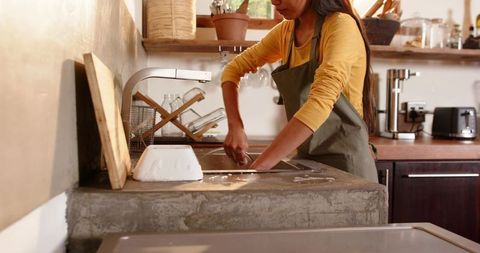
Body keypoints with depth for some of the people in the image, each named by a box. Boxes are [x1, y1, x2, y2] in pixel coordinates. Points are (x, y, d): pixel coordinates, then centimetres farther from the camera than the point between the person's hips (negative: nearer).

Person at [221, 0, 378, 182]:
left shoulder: (341, 25, -16)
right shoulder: (285, 32, 3)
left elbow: (320, 102, -29)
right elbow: (233, 70, 8)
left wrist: (259, 166, -33)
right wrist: (235, 128, -8)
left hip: (345, 160, -6)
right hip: (307, 160, 6)